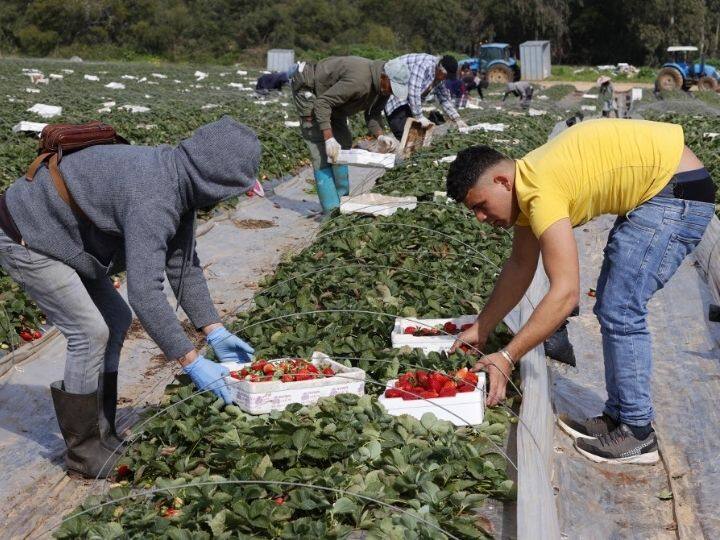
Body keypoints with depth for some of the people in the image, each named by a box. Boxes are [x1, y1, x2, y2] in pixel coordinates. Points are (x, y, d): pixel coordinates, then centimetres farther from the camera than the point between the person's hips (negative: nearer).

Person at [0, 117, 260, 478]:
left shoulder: (179, 183, -3)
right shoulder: (151, 199, -34)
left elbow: (183, 264, 4)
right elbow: (145, 291, -38)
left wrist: (214, 331, 1)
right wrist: (191, 362, -33)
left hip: (59, 234, 10)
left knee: (116, 321, 10)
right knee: (90, 332, -12)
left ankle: (101, 433, 20)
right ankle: (84, 453, 4)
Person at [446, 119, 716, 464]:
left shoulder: (540, 192, -26)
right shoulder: (525, 184, 4)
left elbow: (565, 293, -30)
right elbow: (520, 266, 14)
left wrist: (506, 358, -26)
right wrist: (480, 329, 15)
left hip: (678, 191, -10)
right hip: (654, 192, 10)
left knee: (620, 309, -11)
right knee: (610, 305, 12)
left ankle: (638, 435, 0)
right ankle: (618, 415, 20)